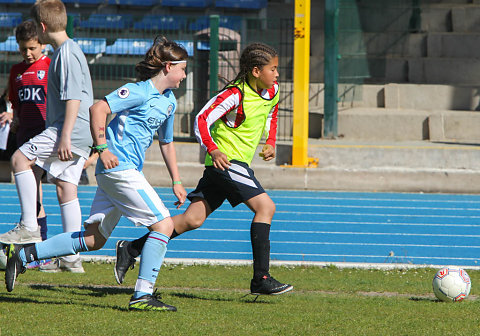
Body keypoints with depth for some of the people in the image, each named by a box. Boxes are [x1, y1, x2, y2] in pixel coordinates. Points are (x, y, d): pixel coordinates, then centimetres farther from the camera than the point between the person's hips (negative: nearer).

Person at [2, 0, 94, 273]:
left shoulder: (67, 53, -12)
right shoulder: (68, 51, 19)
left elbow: (73, 97, -20)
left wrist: (65, 136, -24)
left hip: (72, 129, -10)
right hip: (80, 137, 10)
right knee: (66, 188, 7)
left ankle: (29, 227, -12)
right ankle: (71, 258, 5)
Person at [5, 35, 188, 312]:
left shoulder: (169, 101, 19)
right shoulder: (139, 91, -10)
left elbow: (166, 143, 29)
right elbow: (98, 109, -18)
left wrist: (176, 181, 26)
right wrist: (102, 148, -21)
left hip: (127, 171, 10)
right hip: (119, 168, -10)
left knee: (94, 239, 9)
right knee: (164, 224, -12)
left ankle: (23, 255, 13)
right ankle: (143, 296, -13)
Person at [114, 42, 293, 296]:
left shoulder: (272, 91, 10)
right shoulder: (235, 94, -16)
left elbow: (270, 116, 31)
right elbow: (202, 119, -17)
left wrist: (270, 143, 17)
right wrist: (213, 150, -28)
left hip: (239, 163, 9)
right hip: (225, 160, -9)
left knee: (193, 220, 5)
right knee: (265, 206, -18)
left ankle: (131, 249, 11)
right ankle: (261, 279, -19)